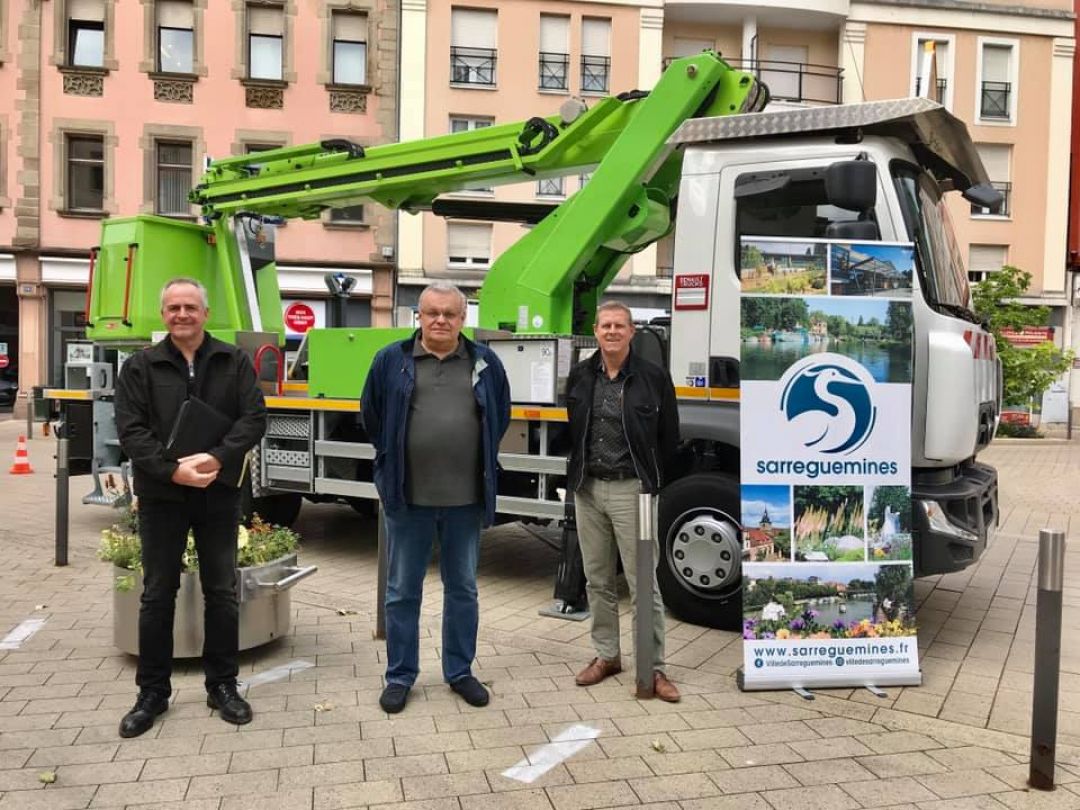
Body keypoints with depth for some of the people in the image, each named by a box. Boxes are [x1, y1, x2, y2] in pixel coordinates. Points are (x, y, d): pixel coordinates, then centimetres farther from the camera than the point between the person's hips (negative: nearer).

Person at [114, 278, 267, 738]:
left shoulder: (234, 362, 3)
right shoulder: (140, 367, 2)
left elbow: (253, 418, -4)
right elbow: (130, 430, -6)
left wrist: (218, 458, -20)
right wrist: (172, 470, -20)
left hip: (219, 494, 0)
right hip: (161, 495, 0)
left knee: (221, 592, 8)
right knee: (157, 595, 9)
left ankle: (222, 685, 22)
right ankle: (152, 691, 22)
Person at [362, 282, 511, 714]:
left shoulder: (485, 363, 4)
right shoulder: (391, 361, 0)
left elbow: (500, 418, 16)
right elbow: (372, 416, 10)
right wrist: (392, 464, 11)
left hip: (466, 499, 1)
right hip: (408, 497, -1)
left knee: (462, 590, 13)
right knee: (402, 592, 9)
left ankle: (459, 671, 28)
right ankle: (400, 676, 23)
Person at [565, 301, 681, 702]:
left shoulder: (653, 377, -5)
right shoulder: (580, 375, 6)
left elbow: (669, 437, 1)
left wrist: (651, 482, 3)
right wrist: (577, 474, 13)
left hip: (630, 491, -4)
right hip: (588, 489, 5)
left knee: (643, 582, -1)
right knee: (598, 580, 13)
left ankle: (654, 668, 9)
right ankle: (606, 656, 27)